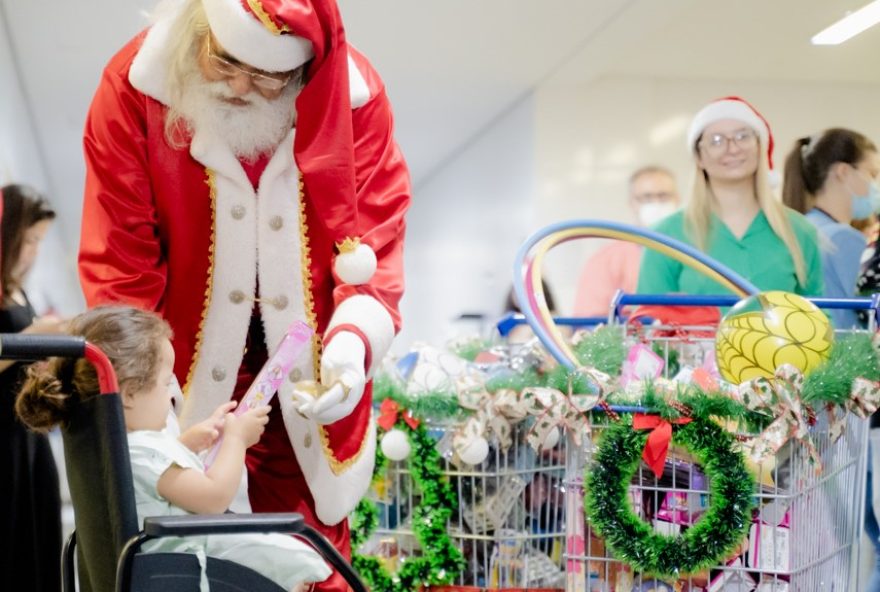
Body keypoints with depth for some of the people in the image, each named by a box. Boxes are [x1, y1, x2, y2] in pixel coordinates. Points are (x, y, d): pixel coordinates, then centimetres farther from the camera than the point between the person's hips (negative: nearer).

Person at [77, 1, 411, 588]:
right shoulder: (136, 84, -13)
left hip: (310, 386, 1)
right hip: (192, 376, 0)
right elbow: (118, 262, -11)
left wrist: (353, 343, -25)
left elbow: (375, 246, -8)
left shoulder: (354, 95, -12)